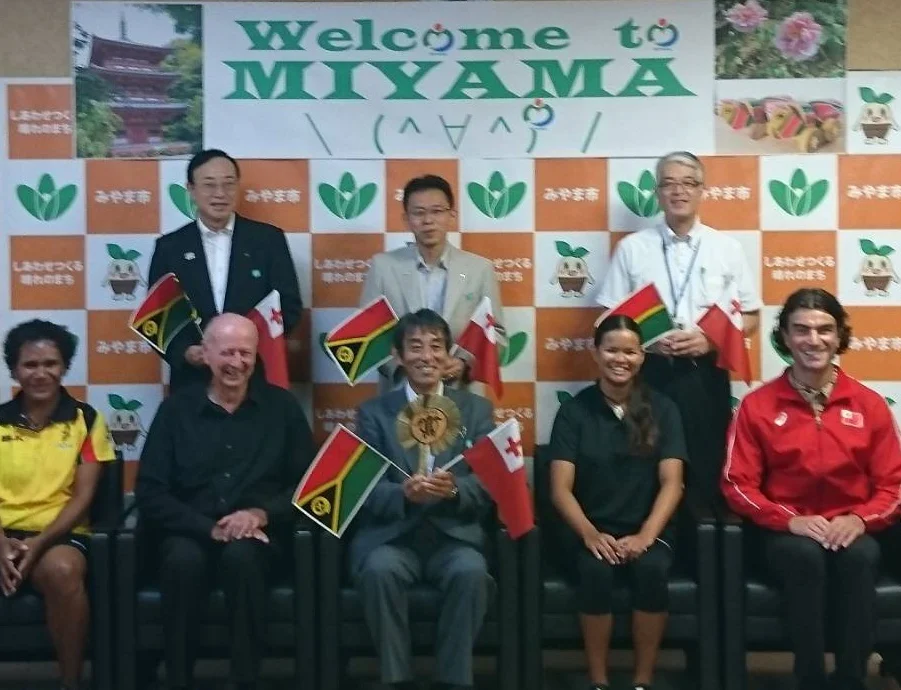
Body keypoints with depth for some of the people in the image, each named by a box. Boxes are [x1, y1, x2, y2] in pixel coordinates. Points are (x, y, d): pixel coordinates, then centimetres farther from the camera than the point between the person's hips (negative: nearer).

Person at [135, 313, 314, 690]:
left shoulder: (281, 406, 8)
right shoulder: (176, 408, 6)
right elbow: (150, 493, 0)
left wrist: (260, 514, -13)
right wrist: (210, 527, -14)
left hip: (257, 534, 0)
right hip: (190, 531, 0)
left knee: (241, 555, -34)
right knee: (184, 560, -34)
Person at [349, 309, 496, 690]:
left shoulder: (477, 409, 10)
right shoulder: (373, 412, 8)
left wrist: (454, 489, -22)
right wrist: (404, 493, -25)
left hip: (454, 535, 1)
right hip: (391, 536, 0)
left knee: (470, 571, -31)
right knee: (379, 569, -31)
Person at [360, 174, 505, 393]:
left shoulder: (480, 268, 2)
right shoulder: (383, 266, 1)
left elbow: (495, 334, 5)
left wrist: (465, 363, -13)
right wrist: (401, 365, -14)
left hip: (462, 395, 1)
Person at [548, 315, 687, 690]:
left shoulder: (662, 409, 5)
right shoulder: (574, 410, 2)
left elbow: (671, 483, -3)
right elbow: (561, 489, -4)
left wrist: (646, 535, -18)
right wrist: (590, 534, -21)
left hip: (647, 529, 1)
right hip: (590, 530, 0)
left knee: (652, 569, -32)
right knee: (596, 571, -32)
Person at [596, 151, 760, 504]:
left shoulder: (727, 248, 6)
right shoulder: (632, 247, 4)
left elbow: (749, 317, 9)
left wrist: (710, 340, -9)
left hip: (705, 375, 1)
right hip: (650, 373, -1)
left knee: (706, 469, 4)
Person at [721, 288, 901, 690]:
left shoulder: (869, 404, 6)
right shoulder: (757, 406, 2)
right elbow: (738, 485, -2)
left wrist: (860, 519, -15)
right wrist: (791, 520, -18)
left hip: (849, 530, 1)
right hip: (786, 532, -1)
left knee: (861, 556, -34)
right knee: (805, 556, -35)